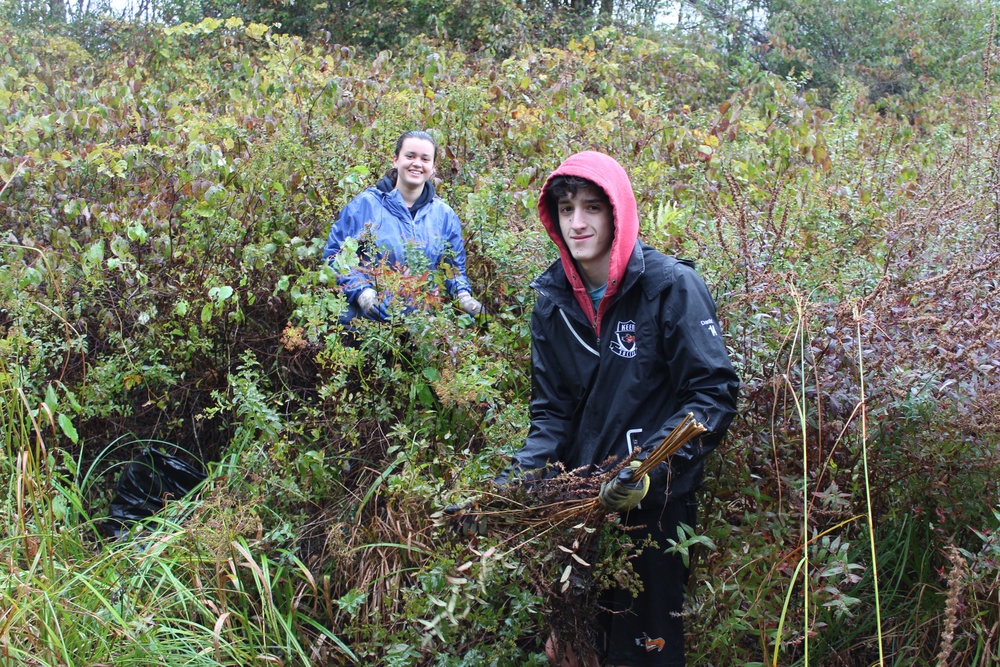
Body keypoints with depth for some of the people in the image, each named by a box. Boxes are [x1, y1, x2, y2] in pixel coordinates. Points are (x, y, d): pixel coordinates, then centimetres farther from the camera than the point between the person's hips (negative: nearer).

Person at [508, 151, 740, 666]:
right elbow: (552, 408, 6)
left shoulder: (672, 286, -13)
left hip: (657, 506, -5)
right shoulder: (553, 297, 2)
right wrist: (520, 477, -9)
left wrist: (651, 464, -27)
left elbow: (714, 394, -15)